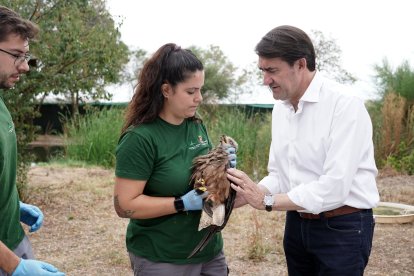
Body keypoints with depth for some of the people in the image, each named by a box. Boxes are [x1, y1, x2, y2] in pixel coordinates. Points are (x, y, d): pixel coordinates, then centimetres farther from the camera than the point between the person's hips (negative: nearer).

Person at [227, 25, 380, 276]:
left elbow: (335, 187, -26)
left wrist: (267, 201, -21)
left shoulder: (345, 104, -19)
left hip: (342, 228, -7)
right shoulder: (280, 108, 6)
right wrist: (244, 197, -9)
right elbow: (279, 176, 9)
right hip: (297, 223, 7)